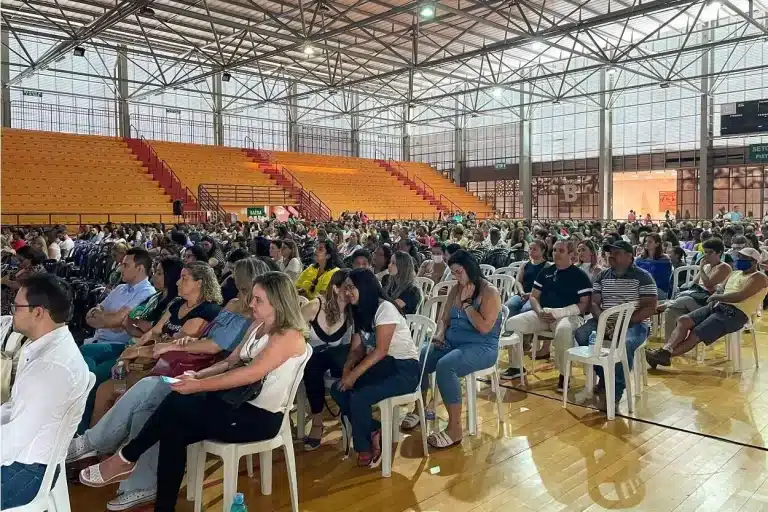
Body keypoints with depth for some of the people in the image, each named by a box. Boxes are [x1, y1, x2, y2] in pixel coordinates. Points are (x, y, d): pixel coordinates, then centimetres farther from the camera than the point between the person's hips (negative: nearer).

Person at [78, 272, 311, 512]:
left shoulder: (289, 336, -17)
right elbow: (230, 362, 14)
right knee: (173, 430, -13)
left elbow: (250, 374, -25)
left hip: (261, 417, -8)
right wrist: (198, 375, -4)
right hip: (240, 404, 8)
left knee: (177, 404, -18)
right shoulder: (260, 329, 13)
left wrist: (198, 386, -22)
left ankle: (125, 459, 1)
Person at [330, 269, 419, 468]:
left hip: (403, 369, -8)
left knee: (358, 398, -26)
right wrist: (347, 369, -13)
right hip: (379, 366, 8)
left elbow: (381, 350, -20)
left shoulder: (385, 309, -15)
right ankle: (375, 433, -2)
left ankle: (365, 447, 0)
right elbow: (357, 349, 6)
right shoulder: (360, 312, 12)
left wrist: (355, 374, -23)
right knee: (338, 390, -12)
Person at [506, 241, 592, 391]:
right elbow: (534, 296, 15)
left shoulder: (580, 276, 0)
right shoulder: (545, 272, 14)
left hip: (568, 315, -5)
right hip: (543, 314, 5)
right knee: (512, 323, -15)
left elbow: (584, 304, -7)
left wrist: (557, 313, -17)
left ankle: (564, 374, -18)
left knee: (564, 330, -40)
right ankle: (516, 366, 1)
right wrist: (539, 311, -7)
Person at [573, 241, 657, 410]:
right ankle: (604, 377, -5)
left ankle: (614, 393, -25)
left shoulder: (643, 277, -2)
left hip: (633, 323, -4)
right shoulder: (602, 276, 12)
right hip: (605, 321, 5)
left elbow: (650, 307, -8)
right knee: (581, 334, -23)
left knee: (626, 344, -37)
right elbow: (594, 303, 8)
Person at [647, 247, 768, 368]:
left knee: (697, 333, -21)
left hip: (735, 313, -7)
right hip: (717, 305, 7)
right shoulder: (734, 274, 25)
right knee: (683, 320, -16)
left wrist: (716, 297, -7)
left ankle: (666, 354, -26)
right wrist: (715, 297, 3)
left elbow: (740, 296, -16)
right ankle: (664, 350, -29)